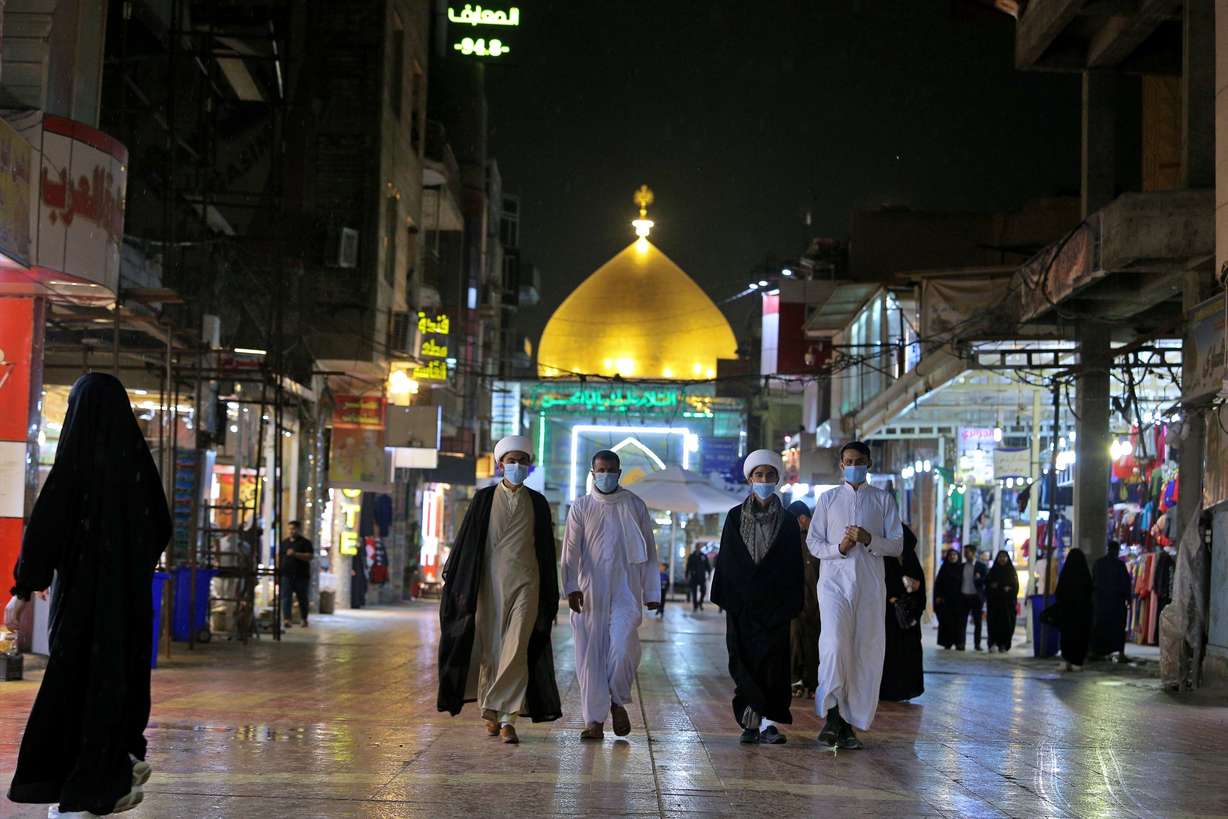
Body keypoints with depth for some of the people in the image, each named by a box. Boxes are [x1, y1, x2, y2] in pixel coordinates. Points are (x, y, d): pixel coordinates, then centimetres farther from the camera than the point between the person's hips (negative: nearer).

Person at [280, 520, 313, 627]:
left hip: (301, 576, -3)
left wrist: (295, 554, -21)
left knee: (302, 598, 7)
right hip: (286, 575, 3)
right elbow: (279, 558, 16)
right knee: (286, 598, -10)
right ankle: (286, 619, -17)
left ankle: (304, 619, 20)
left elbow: (310, 556, -11)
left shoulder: (305, 542, 1)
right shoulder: (284, 542, 14)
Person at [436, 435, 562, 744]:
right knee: (490, 649, 5)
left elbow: (546, 549, 11)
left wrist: (550, 596, 10)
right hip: (490, 582, 0)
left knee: (517, 648, -13)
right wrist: (455, 582, 0)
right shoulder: (484, 499, 5)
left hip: (525, 584, 0)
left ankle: (505, 716, -9)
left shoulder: (537, 503, 8)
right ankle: (493, 713, 21)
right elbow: (466, 542, 5)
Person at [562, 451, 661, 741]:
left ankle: (618, 702, 8)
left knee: (623, 648, -16)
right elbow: (571, 551, 0)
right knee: (590, 654, 0)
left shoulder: (635, 506, 8)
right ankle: (594, 720, 7)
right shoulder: (580, 508, 7)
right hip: (590, 593, 1)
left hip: (626, 591, -1)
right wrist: (571, 587, -14)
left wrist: (652, 592, 6)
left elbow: (648, 551, 10)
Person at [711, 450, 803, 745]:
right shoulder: (735, 517, 6)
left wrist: (792, 603, -1)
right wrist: (724, 596, 0)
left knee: (773, 662, -7)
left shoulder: (787, 521, 6)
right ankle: (752, 721, 3)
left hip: (775, 604, 0)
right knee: (745, 662, -1)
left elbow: (794, 566, 5)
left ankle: (766, 721, -8)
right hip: (742, 603, 0)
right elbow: (725, 560, 6)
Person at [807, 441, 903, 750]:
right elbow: (813, 542, 9)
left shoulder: (883, 500, 11)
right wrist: (839, 548, -9)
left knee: (867, 652, -1)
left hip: (871, 585, 1)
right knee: (834, 643, -20)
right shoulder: (828, 499, 13)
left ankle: (849, 724, 5)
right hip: (835, 581, -1)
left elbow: (897, 545, 5)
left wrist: (869, 540, -13)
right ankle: (831, 715, -19)